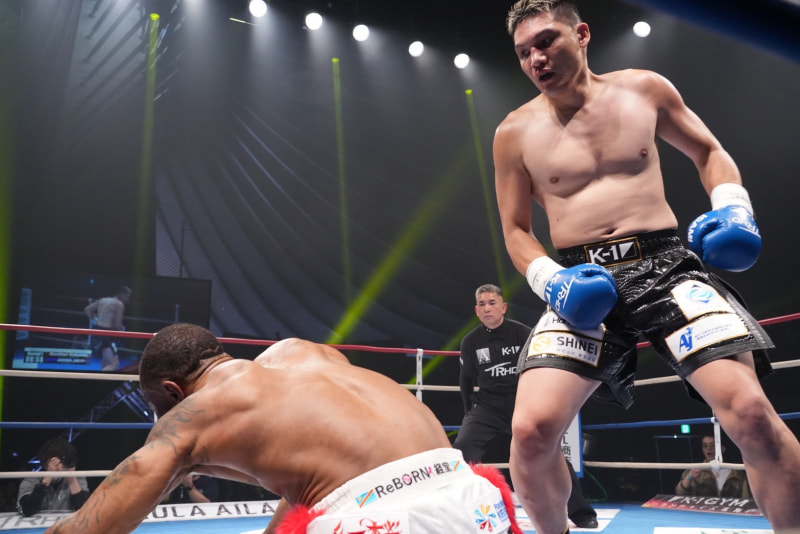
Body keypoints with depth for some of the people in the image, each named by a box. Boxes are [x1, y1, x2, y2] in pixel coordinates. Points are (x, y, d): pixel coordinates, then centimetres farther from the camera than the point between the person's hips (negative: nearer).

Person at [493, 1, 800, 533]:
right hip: (583, 284, 0)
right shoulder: (515, 133, 6)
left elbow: (709, 152, 20)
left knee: (750, 412, -19)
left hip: (665, 264, 1)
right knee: (531, 431, -17)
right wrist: (550, 279, -9)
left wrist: (733, 206, 1)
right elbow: (516, 230, 10)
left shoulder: (644, 89, 8)